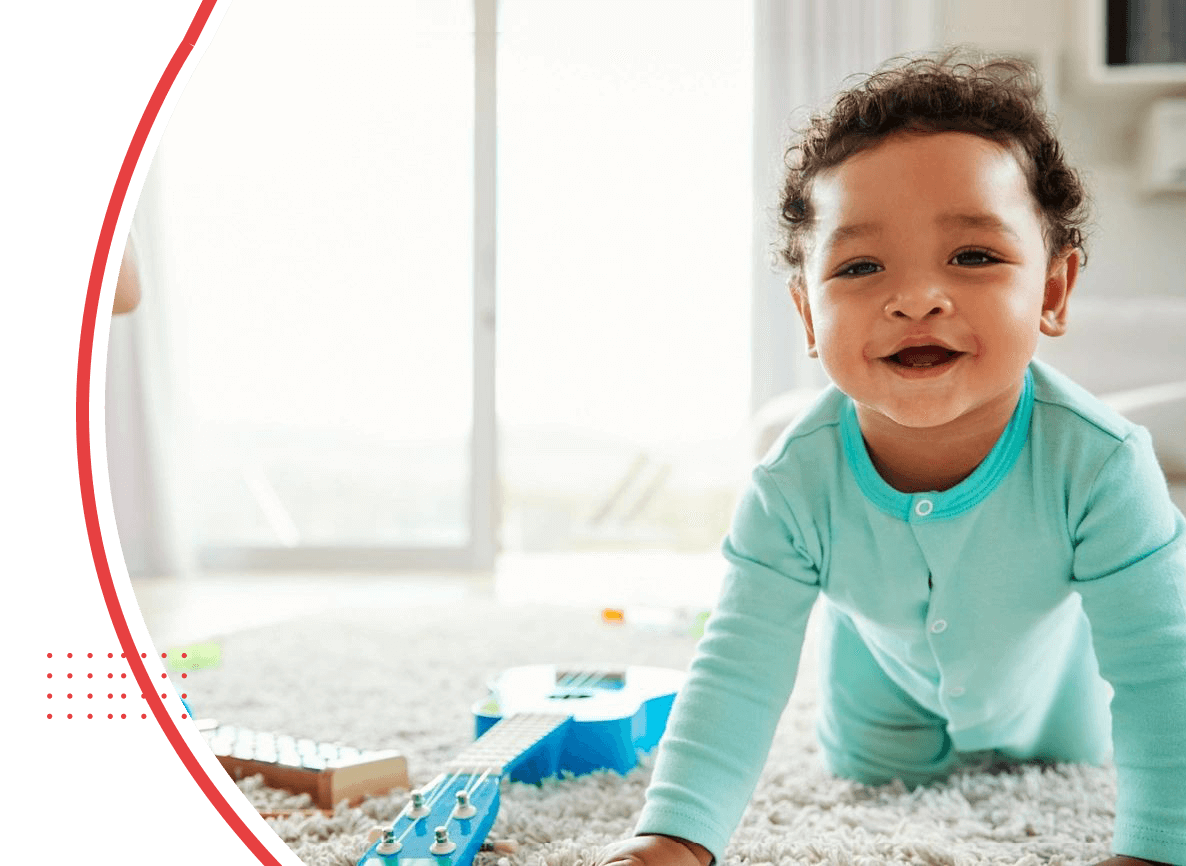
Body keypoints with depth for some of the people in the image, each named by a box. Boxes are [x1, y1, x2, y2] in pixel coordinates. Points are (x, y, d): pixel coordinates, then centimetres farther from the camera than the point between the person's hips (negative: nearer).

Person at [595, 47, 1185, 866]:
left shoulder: (1095, 462, -42)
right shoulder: (795, 484, -38)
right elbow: (739, 671, -36)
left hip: (1042, 668, 0)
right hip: (888, 668, 0)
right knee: (868, 776, 22)